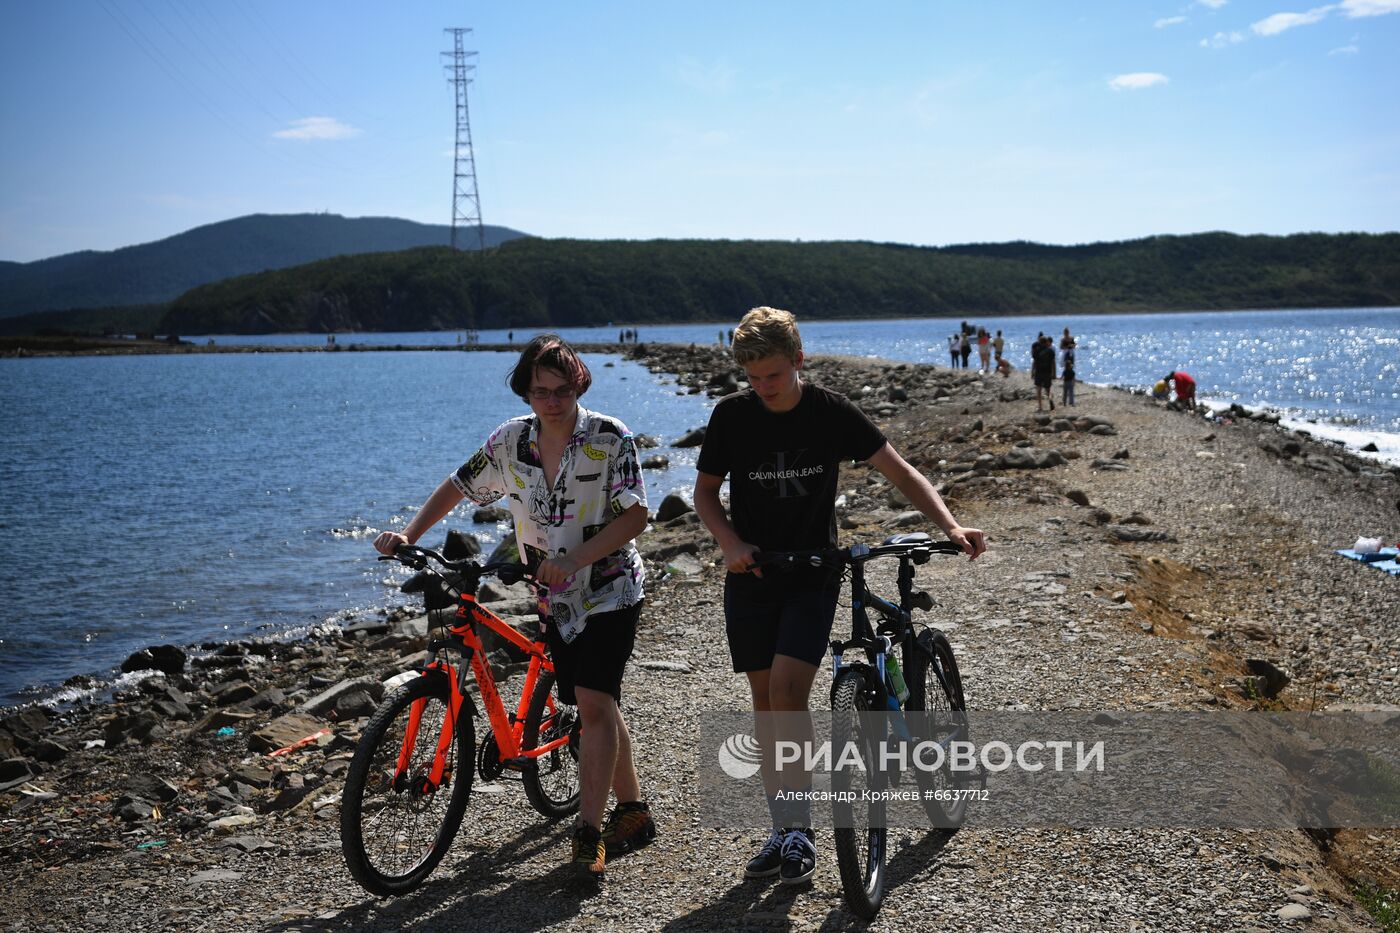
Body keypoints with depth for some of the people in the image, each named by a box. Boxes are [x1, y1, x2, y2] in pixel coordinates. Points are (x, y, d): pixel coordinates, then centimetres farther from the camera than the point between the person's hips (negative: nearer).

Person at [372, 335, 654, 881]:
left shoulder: (610, 439, -15)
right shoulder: (511, 440, -3)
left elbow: (634, 516, -18)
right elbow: (459, 487, 8)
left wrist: (572, 560, -27)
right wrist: (409, 535, -4)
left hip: (609, 590, -5)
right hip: (555, 596, 5)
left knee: (593, 702, -16)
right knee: (597, 705, 12)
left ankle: (589, 834, -13)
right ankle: (633, 813, 26)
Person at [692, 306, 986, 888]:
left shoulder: (831, 413, -9)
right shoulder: (731, 415, -5)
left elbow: (901, 473, -4)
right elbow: (705, 490, 6)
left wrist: (950, 526, -18)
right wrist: (730, 542, -13)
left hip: (813, 572, -2)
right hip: (752, 574, 3)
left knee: (787, 690, -17)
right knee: (764, 697, 6)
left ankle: (799, 828, -4)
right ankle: (783, 829, 17)